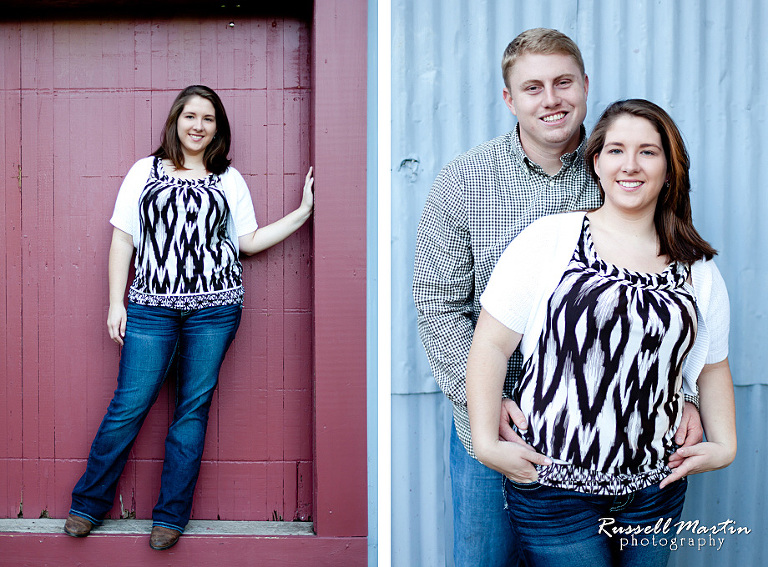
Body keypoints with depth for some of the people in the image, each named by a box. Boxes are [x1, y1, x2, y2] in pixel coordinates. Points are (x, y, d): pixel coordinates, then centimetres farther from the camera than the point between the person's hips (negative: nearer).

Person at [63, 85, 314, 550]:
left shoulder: (229, 179, 13)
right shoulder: (146, 171, 11)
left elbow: (249, 241, 12)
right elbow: (123, 237, 8)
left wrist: (302, 213, 7)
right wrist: (116, 302, 2)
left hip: (213, 308, 1)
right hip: (152, 306, -1)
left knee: (194, 407, 4)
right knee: (129, 405, -1)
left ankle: (171, 516, 15)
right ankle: (90, 504, 18)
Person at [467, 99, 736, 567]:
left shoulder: (697, 268, 7)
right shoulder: (549, 239, -5)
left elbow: (713, 366, 18)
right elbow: (491, 345, -8)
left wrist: (724, 444, 8)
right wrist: (487, 443, -13)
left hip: (655, 490, 4)